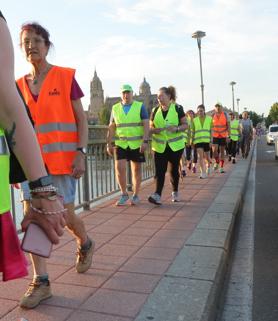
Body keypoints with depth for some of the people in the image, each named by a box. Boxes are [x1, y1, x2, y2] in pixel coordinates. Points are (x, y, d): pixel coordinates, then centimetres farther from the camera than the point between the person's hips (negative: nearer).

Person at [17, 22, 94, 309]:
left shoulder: (65, 77, 1)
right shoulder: (19, 85, 11)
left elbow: (81, 119, -2)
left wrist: (80, 153, -13)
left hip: (62, 158, -3)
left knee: (65, 215, 1)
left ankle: (85, 244, 35)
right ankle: (40, 282, 8)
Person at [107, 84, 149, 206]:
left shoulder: (140, 106, 0)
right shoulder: (115, 108, 7)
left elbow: (146, 125, -6)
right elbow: (111, 128, 9)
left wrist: (145, 141, -17)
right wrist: (109, 144, 5)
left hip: (136, 144, -1)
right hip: (120, 144, 2)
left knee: (136, 169, 6)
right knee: (119, 168, -9)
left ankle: (135, 195, 19)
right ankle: (124, 194, 9)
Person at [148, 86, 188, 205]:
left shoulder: (177, 108, -2)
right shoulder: (155, 110, 6)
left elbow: (185, 125, -2)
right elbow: (151, 127, 10)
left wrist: (176, 128, -22)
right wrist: (155, 130, -14)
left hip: (175, 145, -1)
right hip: (159, 146, 2)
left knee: (174, 169, 9)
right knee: (159, 170, -8)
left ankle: (175, 193, 28)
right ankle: (157, 195, -13)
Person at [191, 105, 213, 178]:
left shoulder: (209, 119, 4)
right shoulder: (194, 120, 8)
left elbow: (212, 130, 3)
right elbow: (192, 131, 12)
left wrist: (211, 141, -5)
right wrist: (192, 141, 10)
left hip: (207, 140, 0)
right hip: (198, 140, 0)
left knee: (207, 156, 11)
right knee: (200, 156, -11)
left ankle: (208, 166, 42)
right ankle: (203, 173, -11)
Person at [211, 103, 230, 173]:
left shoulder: (225, 115, -3)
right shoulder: (213, 115, 1)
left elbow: (228, 125, -3)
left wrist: (228, 136, -11)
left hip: (223, 136, 0)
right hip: (215, 136, 1)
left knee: (222, 151, 6)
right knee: (214, 150, -13)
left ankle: (221, 167, 15)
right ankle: (217, 162, 14)